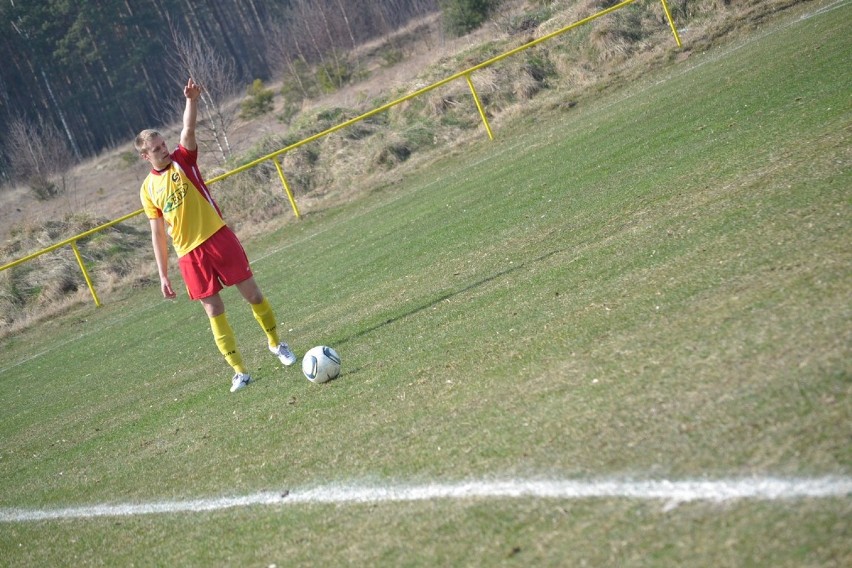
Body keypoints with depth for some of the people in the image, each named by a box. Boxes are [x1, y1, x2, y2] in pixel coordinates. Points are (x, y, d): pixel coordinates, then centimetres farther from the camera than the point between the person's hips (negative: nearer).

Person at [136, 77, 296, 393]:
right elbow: (158, 235, 10)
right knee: (214, 311, 1)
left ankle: (276, 343, 27)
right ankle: (240, 372, 7)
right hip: (189, 254, 1)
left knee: (252, 294, 4)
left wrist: (191, 101, -37)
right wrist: (163, 275, 7)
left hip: (218, 237, -1)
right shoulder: (148, 189, 6)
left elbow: (188, 130, -18)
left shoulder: (183, 160, 2)